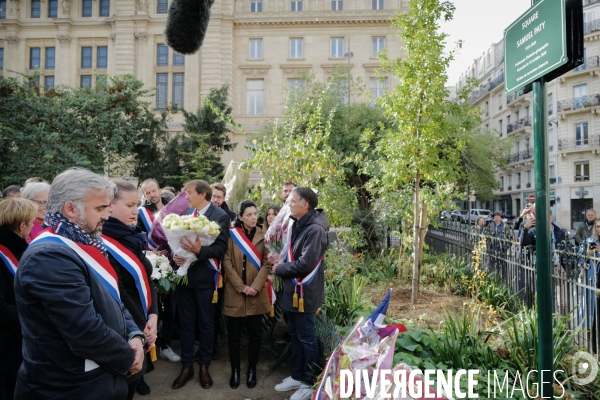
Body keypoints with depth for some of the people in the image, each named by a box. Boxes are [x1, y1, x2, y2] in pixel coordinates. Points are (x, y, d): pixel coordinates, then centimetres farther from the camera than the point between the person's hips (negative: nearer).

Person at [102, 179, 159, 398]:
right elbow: (117, 294, -20)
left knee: (137, 371, 20)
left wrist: (152, 316, -5)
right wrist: (140, 327, -12)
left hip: (143, 323, 7)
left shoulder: (133, 236, 5)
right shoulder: (103, 244, -20)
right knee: (128, 379, 8)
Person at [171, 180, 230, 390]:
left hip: (205, 277, -4)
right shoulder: (186, 214, 8)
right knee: (185, 322, 11)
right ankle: (187, 365, 25)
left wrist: (200, 250, -31)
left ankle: (204, 365, 26)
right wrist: (175, 255, -13)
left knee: (205, 323, 10)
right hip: (184, 274, 4)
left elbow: (221, 248, -16)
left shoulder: (220, 216, -8)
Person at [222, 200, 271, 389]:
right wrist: (241, 286, -12)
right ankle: (235, 370, 21)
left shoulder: (263, 236, 3)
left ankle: (252, 369, 22)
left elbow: (266, 263, -2)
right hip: (234, 292, -1)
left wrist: (255, 286, -14)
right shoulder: (232, 234, 0)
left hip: (257, 293, 1)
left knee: (255, 334, 7)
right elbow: (227, 262, -5)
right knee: (233, 334, 5)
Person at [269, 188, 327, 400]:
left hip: (305, 293, -9)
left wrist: (279, 268, -13)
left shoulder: (315, 229, -21)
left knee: (307, 338, 6)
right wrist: (280, 259, -1)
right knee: (294, 335, 20)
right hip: (293, 290, 9)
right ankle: (297, 376, 36)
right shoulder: (298, 225, 9)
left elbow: (305, 264, -27)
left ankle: (309, 383, 22)